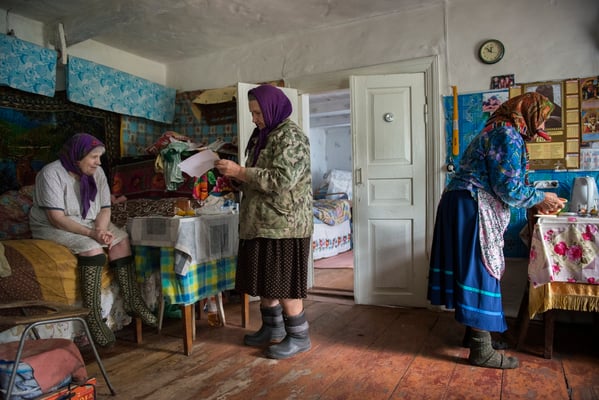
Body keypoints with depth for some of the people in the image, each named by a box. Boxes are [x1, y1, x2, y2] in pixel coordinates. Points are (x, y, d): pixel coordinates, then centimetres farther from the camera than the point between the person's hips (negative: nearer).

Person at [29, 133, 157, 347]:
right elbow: (56, 218, -26)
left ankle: (133, 302, -16)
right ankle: (93, 316, -27)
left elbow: (105, 209, -3)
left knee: (121, 239, -19)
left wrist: (100, 230, -24)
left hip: (90, 224, 6)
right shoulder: (51, 173, -19)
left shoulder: (96, 172, -1)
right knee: (92, 248, -32)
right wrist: (91, 233, -36)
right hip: (55, 228, -6)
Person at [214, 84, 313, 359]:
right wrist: (235, 175, 4)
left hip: (283, 224, -9)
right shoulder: (262, 136, 17)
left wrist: (240, 172, -20)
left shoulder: (290, 137, -11)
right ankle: (273, 327, 31)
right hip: (259, 222, 9)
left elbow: (281, 180, -23)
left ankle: (299, 336, 13)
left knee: (283, 281, -2)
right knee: (263, 278, 15)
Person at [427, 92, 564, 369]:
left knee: (473, 271, 16)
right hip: (471, 209, -10)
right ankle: (481, 351, 4)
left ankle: (474, 332, 28)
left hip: (464, 207, 10)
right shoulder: (509, 135, -11)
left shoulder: (498, 131, 21)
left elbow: (500, 186, 21)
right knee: (480, 273, -5)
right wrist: (540, 198, 1)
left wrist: (535, 202, 19)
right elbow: (509, 188, -16)